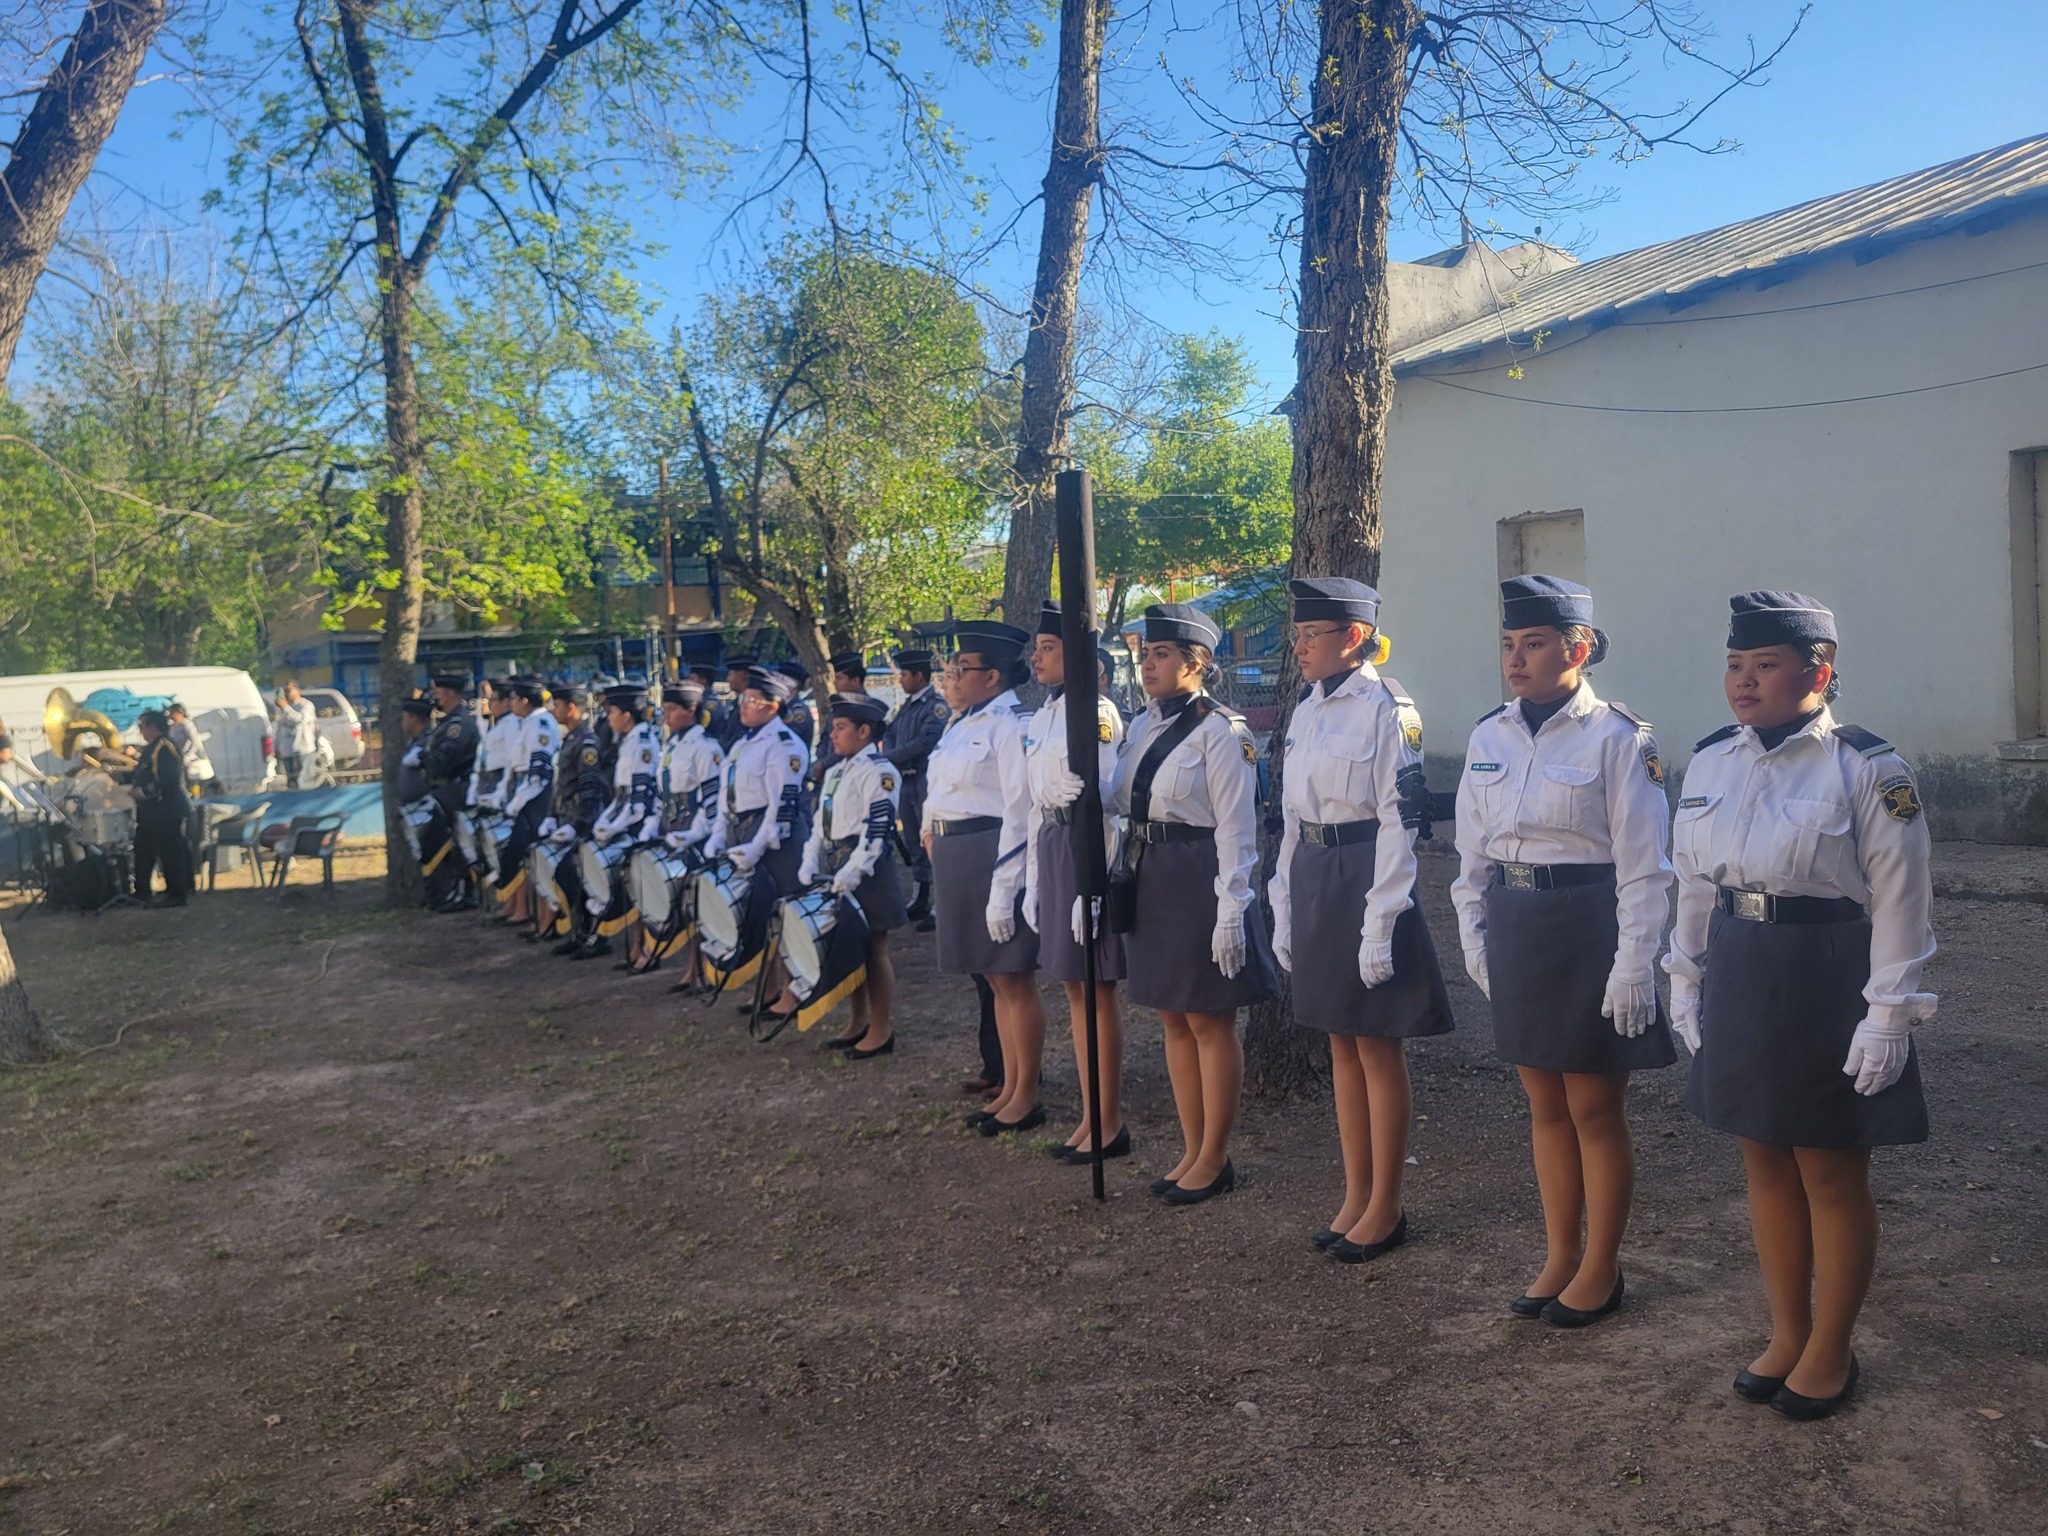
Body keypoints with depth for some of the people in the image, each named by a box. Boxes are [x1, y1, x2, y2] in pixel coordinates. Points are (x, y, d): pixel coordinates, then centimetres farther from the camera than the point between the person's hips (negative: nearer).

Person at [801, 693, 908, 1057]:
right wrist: (811, 864, 5)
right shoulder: (836, 771, 16)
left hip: (866, 872, -8)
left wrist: (852, 872, -23)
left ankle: (881, 1030, 9)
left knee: (873, 949, 0)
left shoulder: (879, 771, -11)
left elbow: (877, 829, -18)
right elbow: (820, 823, 17)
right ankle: (858, 1023, 27)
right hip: (835, 868, 8)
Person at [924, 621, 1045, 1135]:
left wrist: (1002, 891, -20)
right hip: (956, 857, 9)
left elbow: (1020, 816, -18)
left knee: (1014, 979, 2)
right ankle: (1009, 1088, 27)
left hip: (995, 856, -9)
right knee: (996, 979, 16)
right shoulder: (962, 723, 14)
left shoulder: (1011, 726, -14)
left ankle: (1027, 1097, 13)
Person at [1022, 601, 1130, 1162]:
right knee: (1073, 988, 13)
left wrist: (1092, 886, -19)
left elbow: (1100, 802, -16)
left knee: (1098, 990, -1)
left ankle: (1111, 1124, 10)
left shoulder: (1096, 712, -12)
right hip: (1050, 848, 9)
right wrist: (1033, 879, 16)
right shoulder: (1041, 717, 14)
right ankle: (1090, 1115, 23)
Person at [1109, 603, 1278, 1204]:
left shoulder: (1220, 732, -12)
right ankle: (1194, 1152, 27)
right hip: (1149, 882, 8)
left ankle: (1215, 1160, 17)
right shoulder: (1142, 727, 11)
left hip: (1199, 881, -8)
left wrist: (1230, 912, -17)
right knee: (1174, 1020, 14)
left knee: (1210, 1023, 4)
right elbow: (1124, 803, 13)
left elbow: (1236, 829, -14)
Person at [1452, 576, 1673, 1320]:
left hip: (1588, 927, -5)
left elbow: (1644, 865, -11)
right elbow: (1472, 850, 12)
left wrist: (1633, 966, -13)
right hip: (1515, 930, 6)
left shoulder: (1618, 739, -11)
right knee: (1545, 1104, 16)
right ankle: (1560, 1256, 31)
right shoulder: (1489, 737, 5)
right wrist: (1476, 940, 9)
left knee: (1595, 1109, 7)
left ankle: (1601, 1269, 25)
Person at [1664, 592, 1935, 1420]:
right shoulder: (1710, 761, 5)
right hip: (1738, 982, 5)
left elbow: (1901, 904, -11)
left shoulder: (1868, 769, -12)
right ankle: (1787, 1333, 33)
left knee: (1832, 1177, 9)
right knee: (1766, 1167, 16)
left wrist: (1888, 1016, -12)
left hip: (1828, 989, -5)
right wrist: (1686, 984, 13)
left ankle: (1831, 1350, 27)